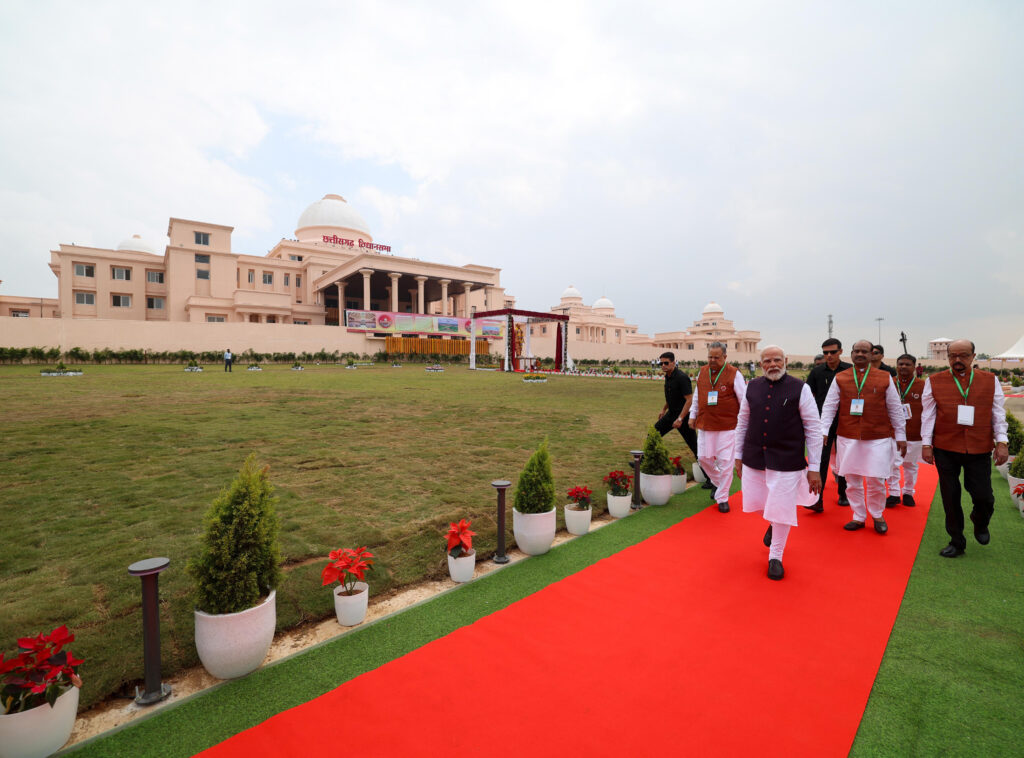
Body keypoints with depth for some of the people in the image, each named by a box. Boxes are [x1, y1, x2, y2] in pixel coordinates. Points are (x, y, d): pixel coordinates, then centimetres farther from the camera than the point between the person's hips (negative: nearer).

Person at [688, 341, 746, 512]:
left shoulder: (734, 374, -6)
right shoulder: (702, 372, 8)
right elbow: (697, 396, 19)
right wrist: (692, 415, 15)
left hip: (727, 426, -4)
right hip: (705, 425, 4)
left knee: (725, 462, -1)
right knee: (703, 457, 7)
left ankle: (722, 498, 13)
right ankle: (717, 482, 35)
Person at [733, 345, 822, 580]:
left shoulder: (800, 389, -6)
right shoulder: (752, 387, 4)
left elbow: (814, 429, -5)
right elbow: (742, 423, 12)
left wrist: (814, 468, -7)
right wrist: (739, 456, 12)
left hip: (786, 461, -3)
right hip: (754, 459, 4)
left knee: (782, 510, 2)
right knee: (755, 503, 12)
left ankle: (775, 557, 25)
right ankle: (773, 522, 48)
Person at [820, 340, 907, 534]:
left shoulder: (885, 378, 3)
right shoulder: (840, 378, 4)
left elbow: (895, 409, 7)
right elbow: (829, 406, 1)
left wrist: (901, 436, 6)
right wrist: (822, 430, -9)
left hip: (877, 439, -1)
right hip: (847, 438, 1)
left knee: (876, 481, 2)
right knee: (852, 480, 8)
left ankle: (878, 516, 26)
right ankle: (859, 517, 23)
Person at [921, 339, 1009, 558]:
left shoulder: (990, 381, 5)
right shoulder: (934, 382, 1)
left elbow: (998, 414, 6)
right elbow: (928, 415, 1)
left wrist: (1001, 442, -2)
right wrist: (926, 444, -2)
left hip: (979, 450, 1)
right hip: (945, 450, -1)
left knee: (983, 496, 1)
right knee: (950, 498, 6)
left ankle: (980, 524, 35)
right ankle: (957, 542, 21)